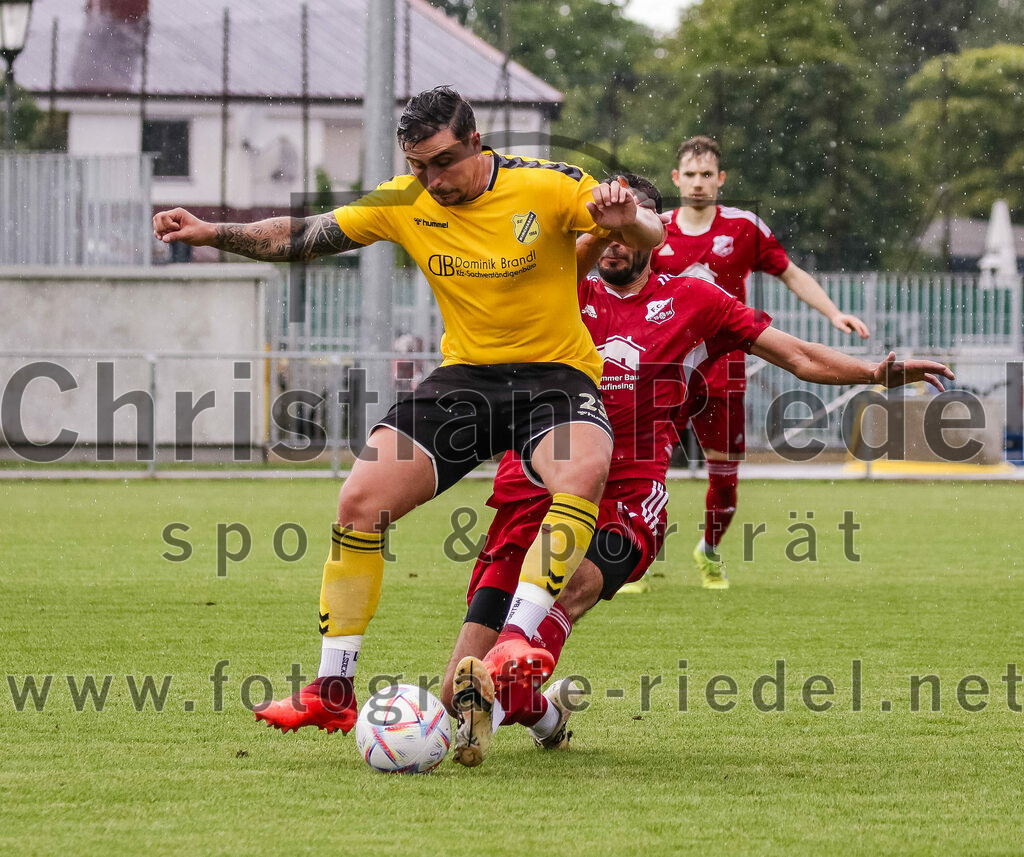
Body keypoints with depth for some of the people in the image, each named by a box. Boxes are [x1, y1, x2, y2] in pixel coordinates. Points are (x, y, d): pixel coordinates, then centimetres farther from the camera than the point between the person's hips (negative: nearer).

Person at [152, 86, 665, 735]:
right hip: (464, 374, 4)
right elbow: (306, 237, 6)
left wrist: (626, 220, -36)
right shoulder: (405, 203, -2)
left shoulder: (546, 188, -13)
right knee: (361, 500, -10)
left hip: (556, 372, -4)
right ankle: (332, 692, -1)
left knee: (583, 471, -37)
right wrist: (213, 233, -5)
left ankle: (520, 633, -40)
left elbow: (650, 237, -12)